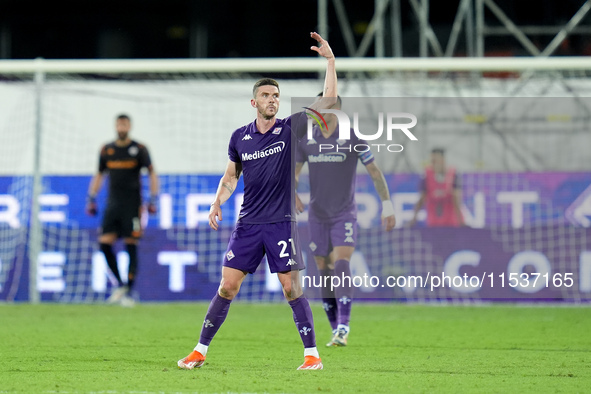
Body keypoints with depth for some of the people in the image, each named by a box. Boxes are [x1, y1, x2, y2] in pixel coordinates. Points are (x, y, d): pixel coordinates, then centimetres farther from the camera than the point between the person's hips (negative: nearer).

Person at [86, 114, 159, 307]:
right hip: (113, 203, 4)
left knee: (131, 246, -5)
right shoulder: (107, 150, 9)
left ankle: (129, 292, -1)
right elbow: (99, 175, 19)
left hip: (132, 204, -4)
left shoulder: (139, 149, -1)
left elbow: (152, 173, 1)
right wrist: (91, 198, 12)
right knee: (104, 242, -8)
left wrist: (153, 199, -7)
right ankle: (120, 285, 6)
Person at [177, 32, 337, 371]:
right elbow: (231, 176, 20)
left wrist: (330, 60, -16)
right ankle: (200, 351, 8)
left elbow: (329, 101, -9)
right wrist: (217, 203, 4)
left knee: (292, 288, -7)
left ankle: (312, 354, 1)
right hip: (247, 224, 2)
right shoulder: (240, 137, 6)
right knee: (227, 286, 1)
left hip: (281, 222, -2)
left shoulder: (290, 129, -2)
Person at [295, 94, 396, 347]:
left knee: (341, 266, -20)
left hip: (344, 215, -4)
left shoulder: (352, 139, -8)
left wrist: (387, 206, -6)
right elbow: (293, 172, 8)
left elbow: (375, 171, -3)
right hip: (318, 216, 4)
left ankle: (343, 329, -25)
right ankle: (335, 330, 16)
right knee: (324, 271, 5)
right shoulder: (306, 140, 2)